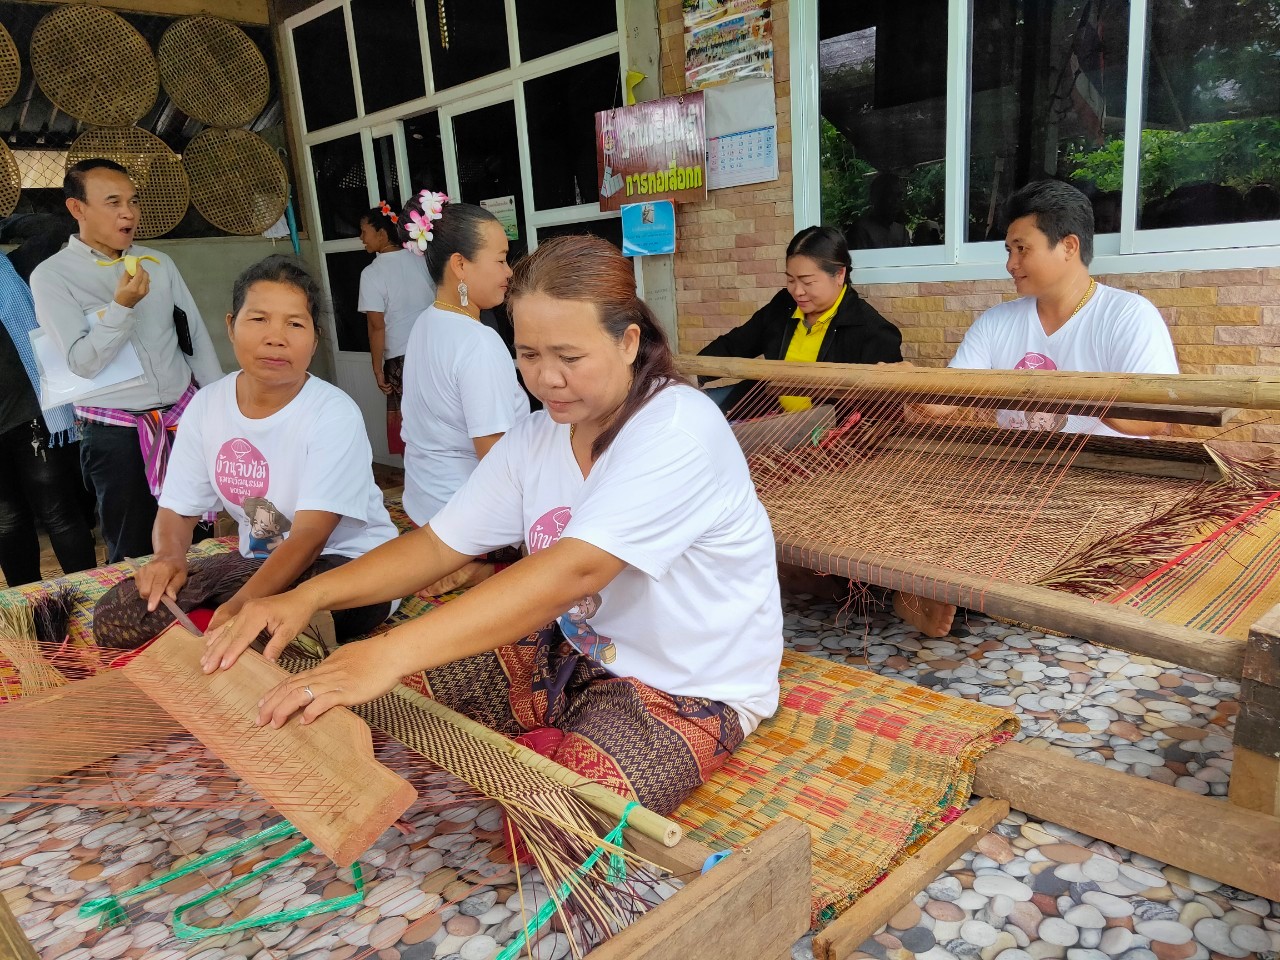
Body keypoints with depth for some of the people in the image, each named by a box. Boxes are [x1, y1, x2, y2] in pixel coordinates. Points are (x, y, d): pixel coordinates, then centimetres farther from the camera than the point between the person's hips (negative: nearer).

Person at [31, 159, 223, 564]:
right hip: (116, 435, -3)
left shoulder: (159, 263, 8)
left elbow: (197, 338, 10)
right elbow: (83, 362, -11)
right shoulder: (52, 275, -4)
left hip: (184, 419, 3)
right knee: (134, 554, 8)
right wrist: (121, 306, -23)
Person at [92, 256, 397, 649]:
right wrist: (169, 556, -18)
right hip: (257, 560, 5)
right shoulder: (206, 405, -2)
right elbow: (176, 508, 6)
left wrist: (240, 607, -40)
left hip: (347, 561, -4)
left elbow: (310, 536, -26)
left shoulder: (334, 413, -19)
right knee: (117, 614, -10)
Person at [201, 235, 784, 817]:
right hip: (575, 648, 7)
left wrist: (391, 654, -42)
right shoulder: (534, 440, 1)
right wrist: (308, 595, -18)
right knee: (390, 697, -3)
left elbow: (574, 569, -36)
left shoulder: (681, 430, -25)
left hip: (693, 687, -6)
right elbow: (437, 546, -1)